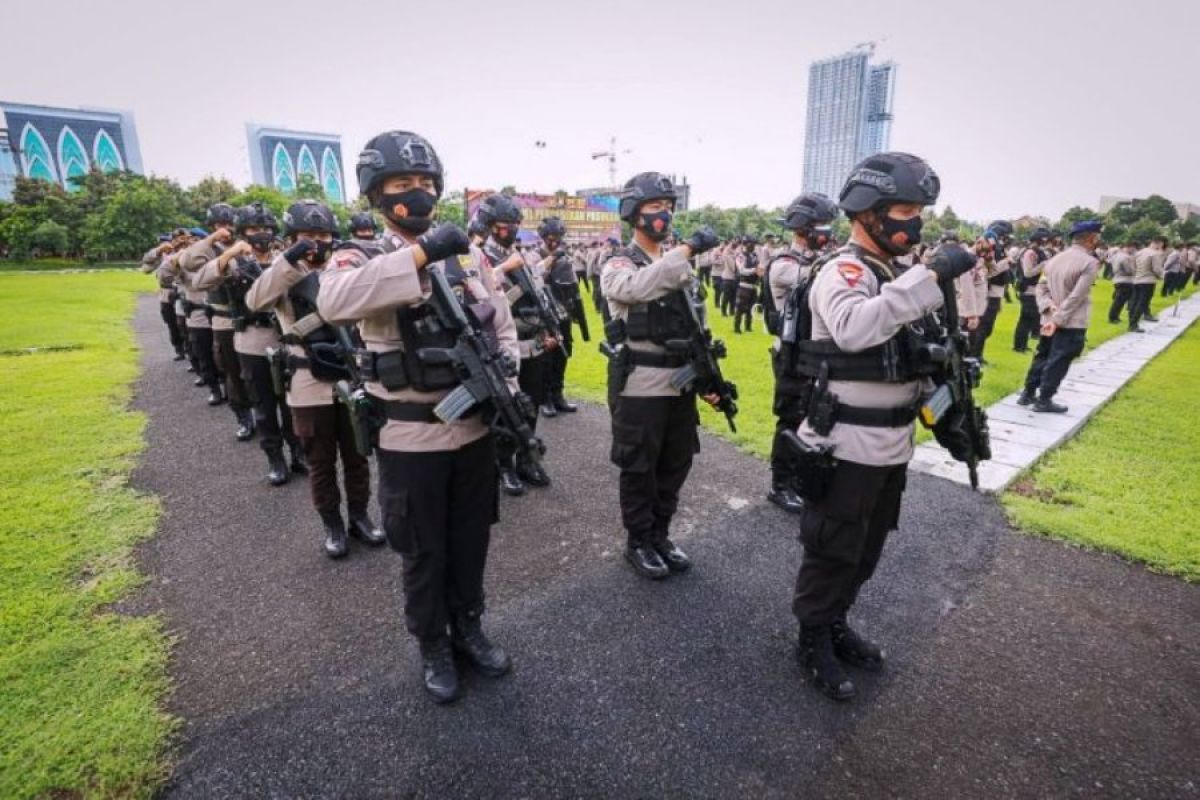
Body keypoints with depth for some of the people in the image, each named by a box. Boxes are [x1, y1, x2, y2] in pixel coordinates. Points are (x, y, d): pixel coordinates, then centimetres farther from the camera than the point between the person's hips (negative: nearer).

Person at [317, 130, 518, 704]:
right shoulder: (363, 260, -6)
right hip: (410, 435, -3)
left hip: (475, 427, 4)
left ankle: (468, 629, 41)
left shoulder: (469, 255, 6)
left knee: (471, 541, 19)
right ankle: (433, 648, 36)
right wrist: (420, 254, -31)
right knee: (423, 552, 13)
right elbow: (332, 302, -30)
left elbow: (502, 328, 8)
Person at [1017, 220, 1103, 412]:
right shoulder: (1090, 263, -15)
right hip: (1072, 324, -7)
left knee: (1041, 357, 15)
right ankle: (1044, 400, 7)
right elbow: (1075, 298, -20)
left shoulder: (1055, 258, 8)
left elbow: (1041, 286, 4)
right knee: (1058, 362, 1)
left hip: (1049, 320, 7)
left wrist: (1048, 306, -8)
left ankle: (1028, 394, 21)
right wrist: (1058, 319, -19)